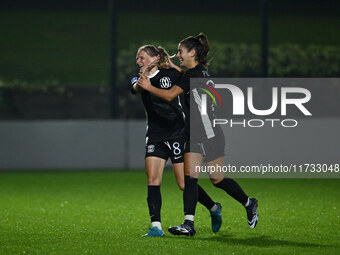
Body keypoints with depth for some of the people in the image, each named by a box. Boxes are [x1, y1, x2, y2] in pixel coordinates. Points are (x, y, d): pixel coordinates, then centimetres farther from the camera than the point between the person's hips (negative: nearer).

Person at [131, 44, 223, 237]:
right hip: (155, 137, 4)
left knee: (184, 184, -2)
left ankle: (214, 208, 23)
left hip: (177, 133, -4)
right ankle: (156, 227, -11)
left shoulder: (170, 74, -4)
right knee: (152, 179, -11)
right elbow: (137, 89, -16)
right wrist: (145, 74, -37)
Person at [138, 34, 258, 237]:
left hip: (209, 136, -9)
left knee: (218, 180, -4)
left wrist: (149, 87, -9)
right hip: (194, 136, 9)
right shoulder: (199, 72, 12)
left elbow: (170, 95, -20)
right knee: (189, 177, 1)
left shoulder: (194, 74, -16)